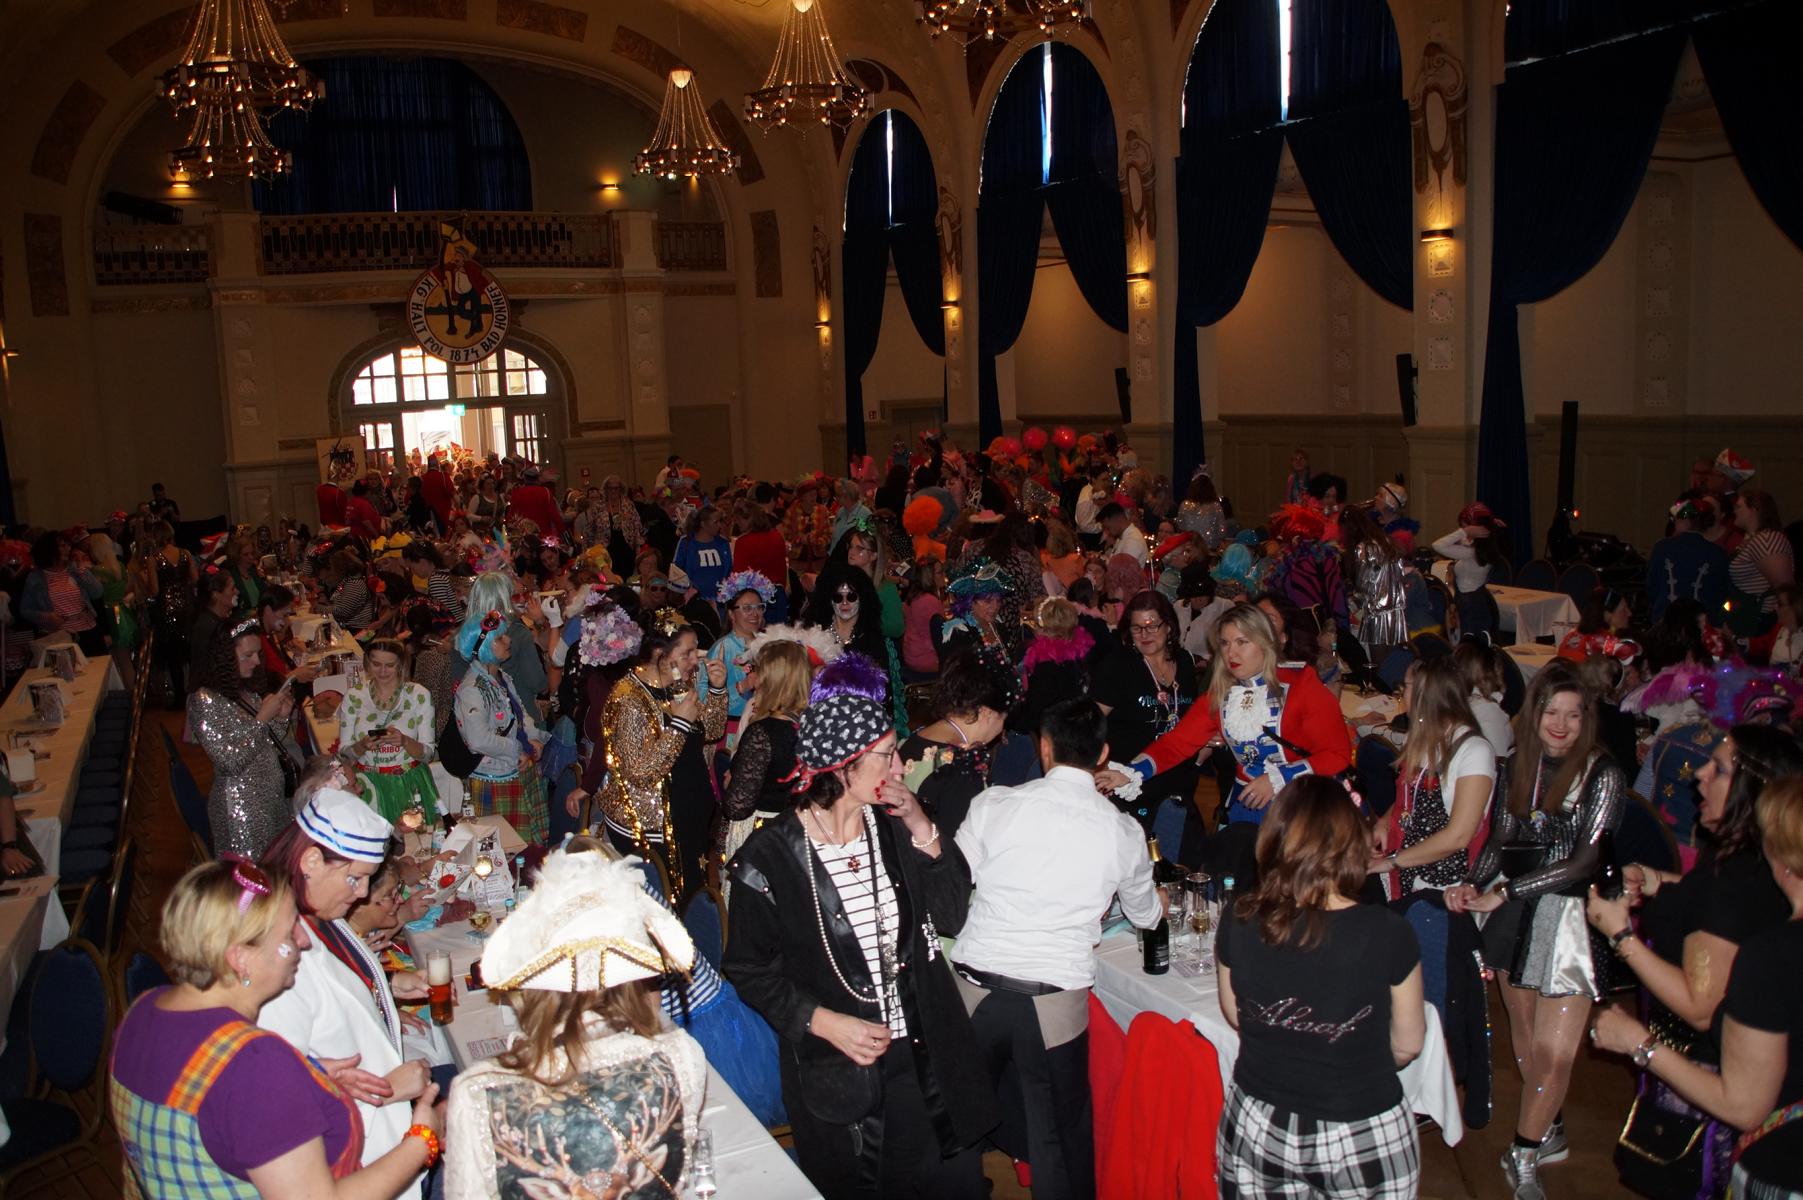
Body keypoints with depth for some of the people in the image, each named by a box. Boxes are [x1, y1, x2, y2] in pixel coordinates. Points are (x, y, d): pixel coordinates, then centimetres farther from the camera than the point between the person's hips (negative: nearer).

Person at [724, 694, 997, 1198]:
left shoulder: (892, 828, -2)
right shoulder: (769, 857, -15)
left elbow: (952, 916, -4)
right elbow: (750, 969, -8)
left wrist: (923, 831, -14)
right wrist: (823, 1021, -19)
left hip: (926, 1056, 4)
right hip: (835, 1074, -4)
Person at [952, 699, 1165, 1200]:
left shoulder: (993, 804, -5)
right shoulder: (1122, 831, 0)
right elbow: (1145, 915, 18)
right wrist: (1157, 902, 42)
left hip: (975, 988, 1)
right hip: (1055, 1003, 0)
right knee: (1060, 1136, 17)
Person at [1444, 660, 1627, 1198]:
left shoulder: (1602, 775, -7)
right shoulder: (1516, 768, 8)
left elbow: (1585, 861, -12)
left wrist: (1503, 893, -13)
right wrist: (1471, 885, -7)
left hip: (1570, 918, -4)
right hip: (1515, 917, 4)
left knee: (1554, 1051, -6)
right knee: (1525, 1038, 10)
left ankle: (1523, 1155, 12)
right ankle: (1548, 1132, 31)